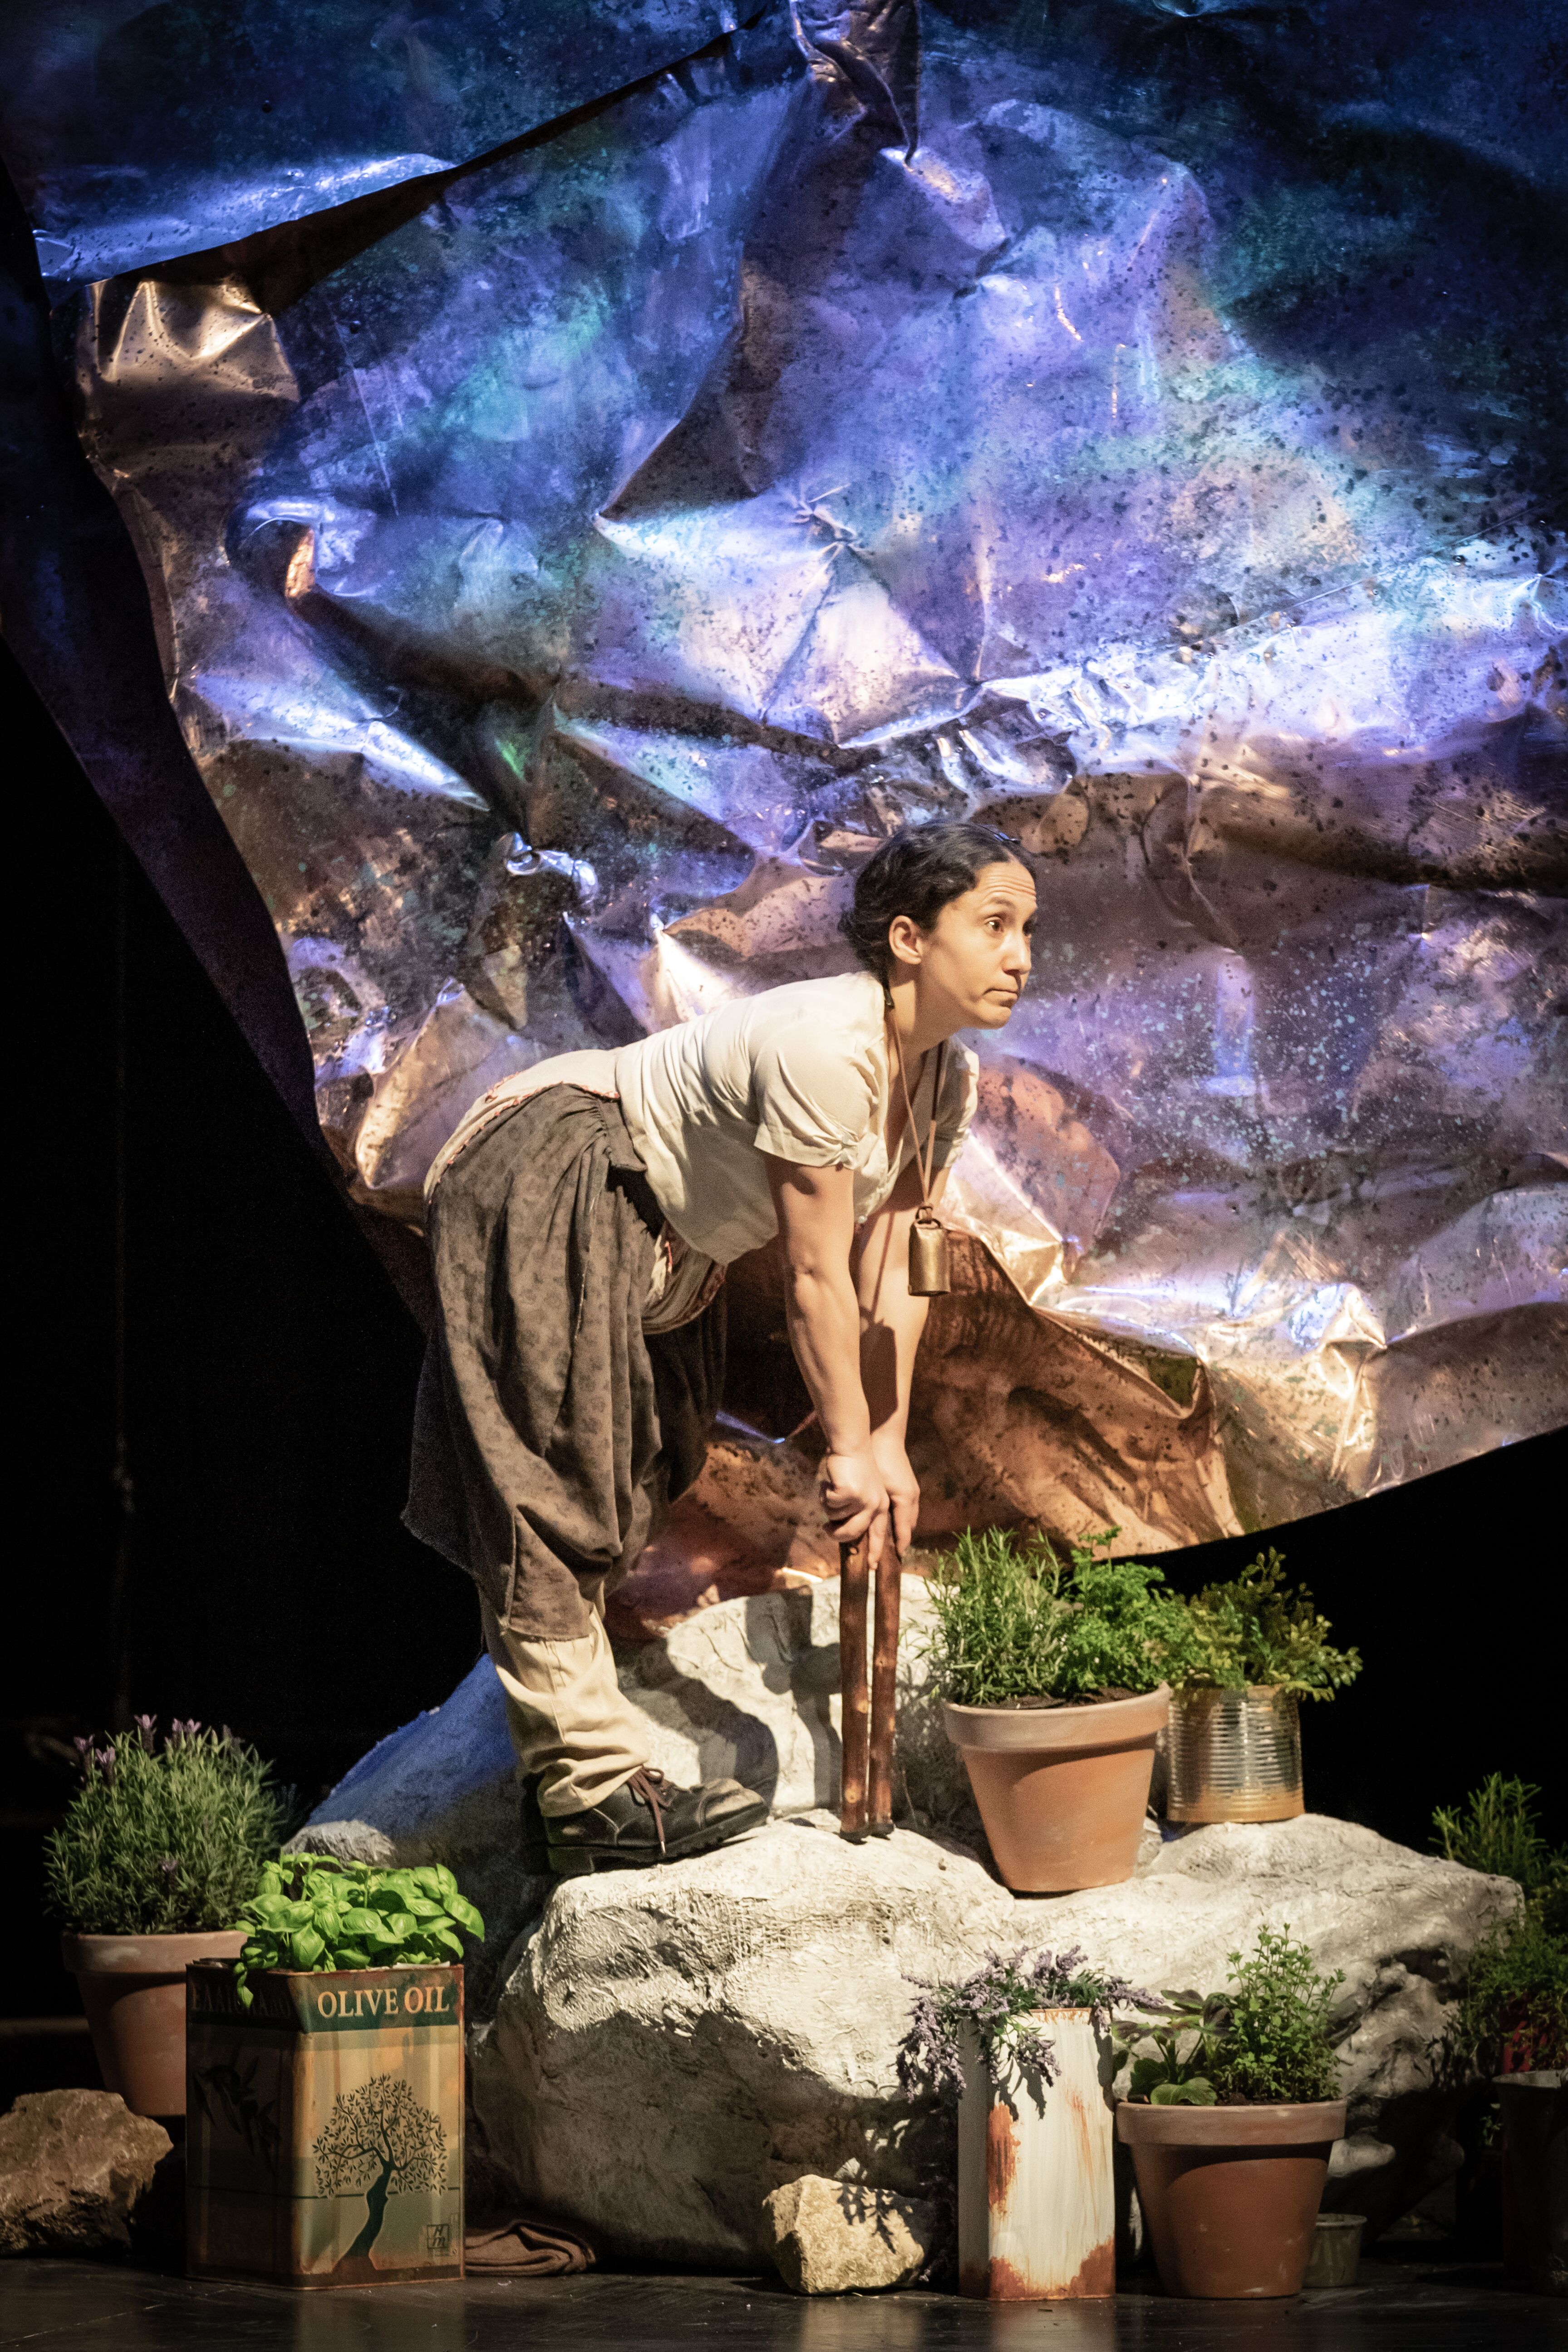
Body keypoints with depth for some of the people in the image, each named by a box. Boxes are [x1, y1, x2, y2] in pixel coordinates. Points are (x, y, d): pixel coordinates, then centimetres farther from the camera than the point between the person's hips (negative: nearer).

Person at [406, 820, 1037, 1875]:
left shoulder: (944, 1080, -4)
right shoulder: (823, 1044, -31)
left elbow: (889, 1274, -1)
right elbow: (817, 1280, -26)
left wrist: (889, 1441, -5)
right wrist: (849, 1448, -18)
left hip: (659, 1239, 11)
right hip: (543, 1184, -11)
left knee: (632, 1490, 14)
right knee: (560, 1482, -10)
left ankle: (565, 1776, 23)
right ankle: (594, 1788, -12)